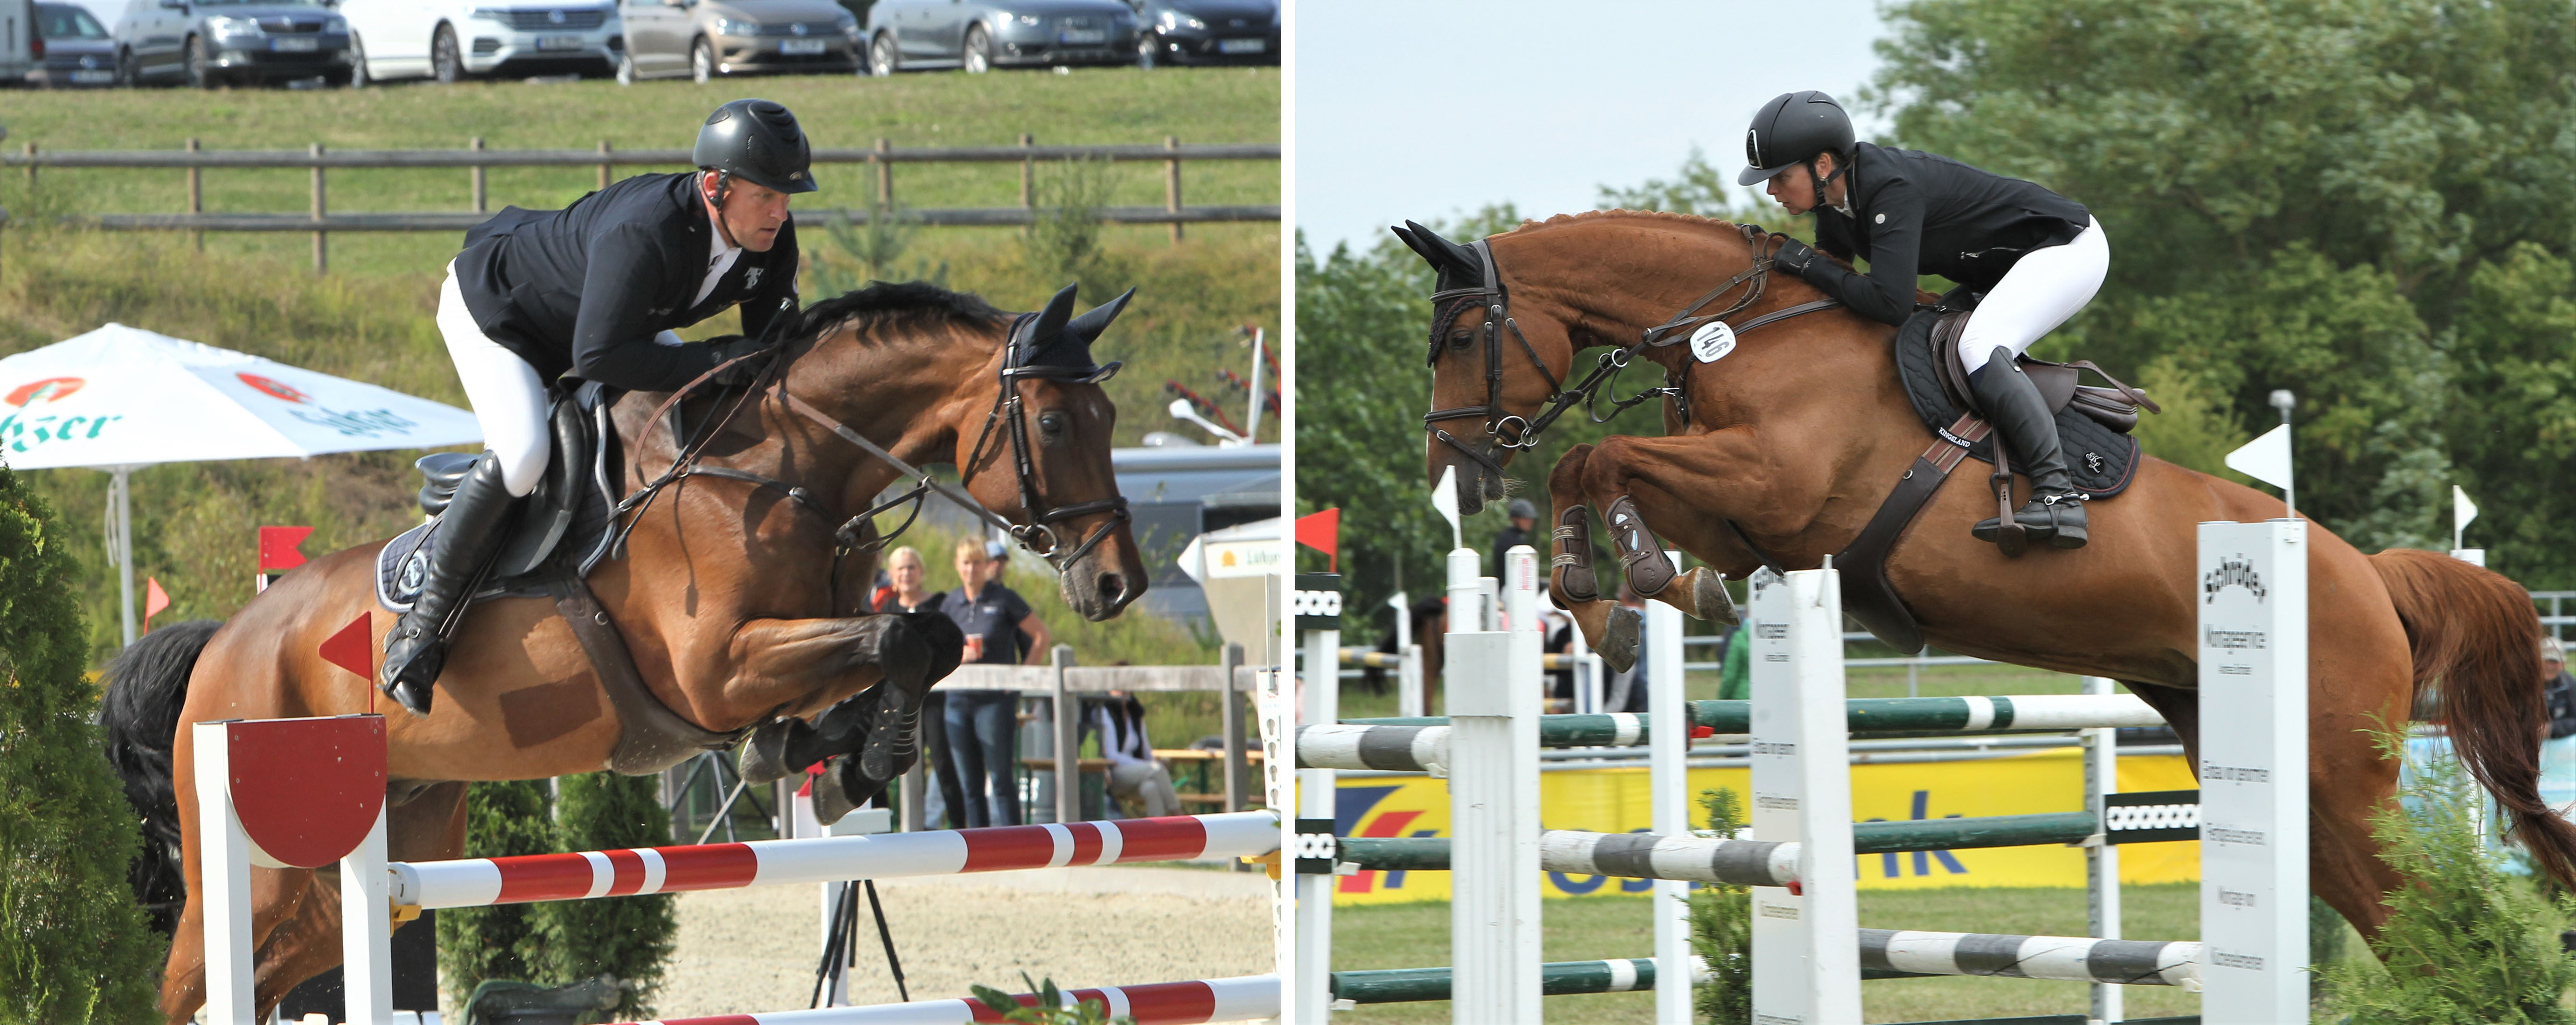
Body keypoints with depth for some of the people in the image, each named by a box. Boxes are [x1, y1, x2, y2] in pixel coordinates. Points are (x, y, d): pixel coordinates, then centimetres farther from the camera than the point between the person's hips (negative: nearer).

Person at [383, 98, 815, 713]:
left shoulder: (771, 238, -19)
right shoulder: (643, 232, -44)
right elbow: (597, 357, -45)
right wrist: (714, 363, -44)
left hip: (596, 314, 9)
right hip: (491, 309, -9)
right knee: (521, 457, -29)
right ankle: (422, 627, -15)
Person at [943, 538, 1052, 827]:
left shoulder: (1004, 599, -3)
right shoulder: (951, 604, 9)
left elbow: (1041, 636, 3)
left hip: (996, 698, -5)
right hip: (959, 700, 5)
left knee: (1001, 779, -8)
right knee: (969, 784, 6)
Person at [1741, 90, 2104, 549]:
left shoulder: (1892, 191, -31)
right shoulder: (1834, 205, -2)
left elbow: (1890, 304, -37)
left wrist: (1808, 264, -28)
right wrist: (1768, 254, -3)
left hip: (2070, 249, -10)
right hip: (2005, 270, 10)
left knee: (1978, 348, -31)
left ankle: (2058, 496, -39)